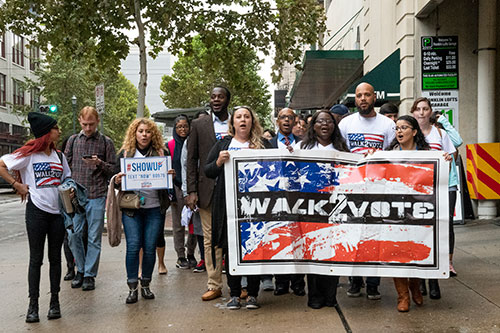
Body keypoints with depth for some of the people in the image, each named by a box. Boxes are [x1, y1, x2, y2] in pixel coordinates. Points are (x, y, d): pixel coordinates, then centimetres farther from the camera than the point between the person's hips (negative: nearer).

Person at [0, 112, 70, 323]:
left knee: (55, 258, 9)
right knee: (36, 259, 1)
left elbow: (67, 180, 20)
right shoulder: (28, 154, -4)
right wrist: (17, 185, -7)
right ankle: (33, 305, 8)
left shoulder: (59, 156, 12)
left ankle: (54, 301, 17)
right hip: (37, 210, -4)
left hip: (58, 211, 4)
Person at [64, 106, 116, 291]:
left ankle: (89, 275, 13)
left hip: (97, 196, -3)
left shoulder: (106, 142, 3)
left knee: (94, 238, 2)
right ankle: (80, 270, 23)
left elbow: (113, 169, 2)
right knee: (73, 235, 4)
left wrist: (99, 163, -15)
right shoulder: (73, 140, 11)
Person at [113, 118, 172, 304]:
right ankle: (132, 287, 2)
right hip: (131, 207, 0)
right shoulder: (125, 153, 8)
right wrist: (117, 180, -12)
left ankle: (146, 285, 18)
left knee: (150, 247, 2)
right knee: (133, 246, -7)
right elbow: (115, 179, 10)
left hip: (155, 208, 1)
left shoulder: (162, 153, 8)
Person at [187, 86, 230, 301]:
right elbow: (192, 159, 6)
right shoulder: (199, 125, 9)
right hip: (208, 190, 1)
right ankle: (214, 285, 12)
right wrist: (192, 191, -2)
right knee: (211, 239, 4)